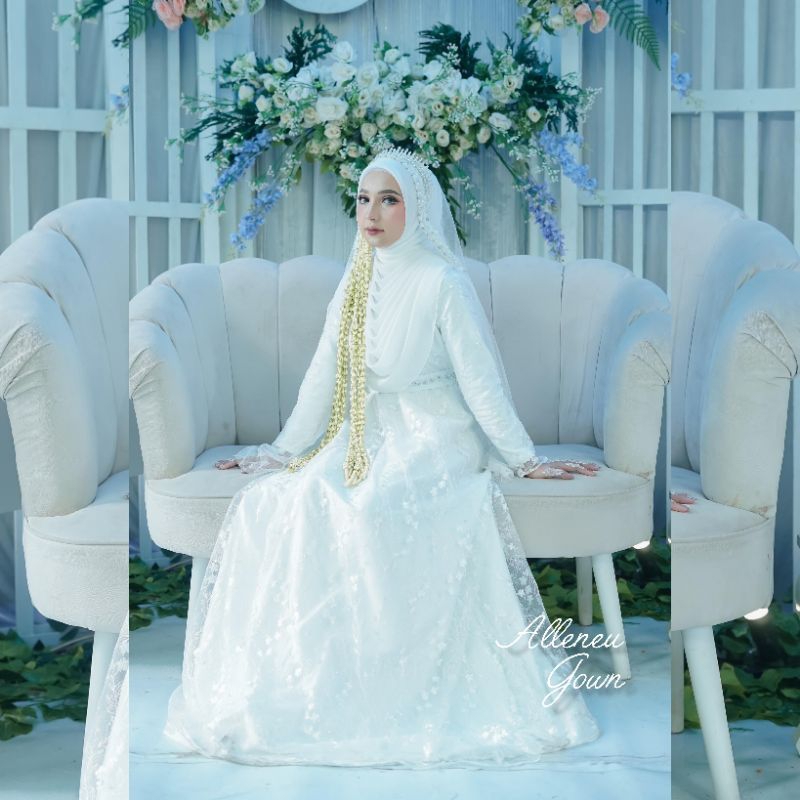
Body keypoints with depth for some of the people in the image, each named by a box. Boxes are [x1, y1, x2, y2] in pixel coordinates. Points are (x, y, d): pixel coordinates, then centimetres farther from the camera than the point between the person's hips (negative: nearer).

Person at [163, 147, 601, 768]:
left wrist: (525, 459, -11)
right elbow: (324, 376, 13)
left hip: (434, 445, -6)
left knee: (367, 515, -32)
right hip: (367, 442, 6)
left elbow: (481, 380, -9)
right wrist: (283, 450, 12)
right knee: (272, 503, -15)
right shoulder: (357, 281, 11)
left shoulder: (443, 282, -8)